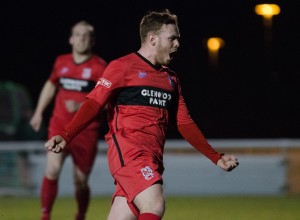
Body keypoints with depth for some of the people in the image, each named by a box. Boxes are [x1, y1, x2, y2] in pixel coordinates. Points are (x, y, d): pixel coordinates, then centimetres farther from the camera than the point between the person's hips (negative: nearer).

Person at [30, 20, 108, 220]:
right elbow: (51, 85, 25)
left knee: (81, 181, 6)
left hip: (86, 131, -2)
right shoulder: (61, 62, 7)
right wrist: (39, 112, 24)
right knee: (52, 169, -19)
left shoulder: (100, 67, -6)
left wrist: (81, 106, -25)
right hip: (59, 126, 2)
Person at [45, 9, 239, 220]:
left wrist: (216, 157, 19)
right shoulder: (123, 67, 1)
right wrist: (65, 136, -20)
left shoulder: (171, 78, 23)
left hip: (153, 159, 7)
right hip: (127, 151, -7)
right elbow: (94, 104, -6)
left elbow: (184, 123, 25)